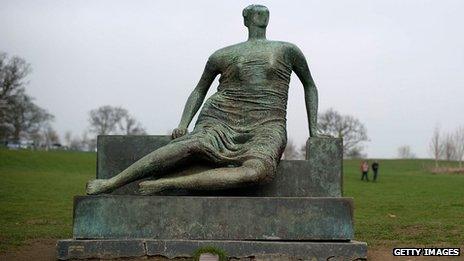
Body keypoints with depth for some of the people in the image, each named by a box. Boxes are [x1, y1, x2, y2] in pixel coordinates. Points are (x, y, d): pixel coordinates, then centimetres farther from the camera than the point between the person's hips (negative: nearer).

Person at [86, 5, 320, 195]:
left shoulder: (287, 51, 18)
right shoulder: (223, 55, 19)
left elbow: (309, 86, 27)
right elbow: (199, 90, 26)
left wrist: (313, 132, 19)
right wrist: (183, 124, 10)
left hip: (266, 126, 0)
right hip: (223, 117, 1)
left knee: (256, 171, -37)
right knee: (193, 145, -36)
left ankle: (163, 184, -40)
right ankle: (111, 183, -37)